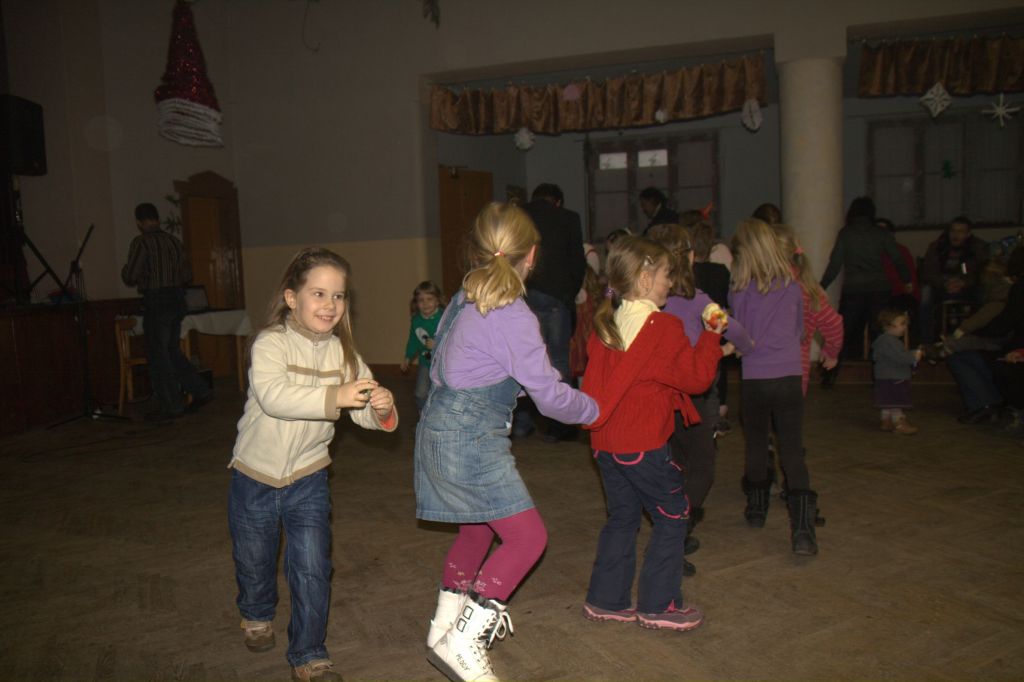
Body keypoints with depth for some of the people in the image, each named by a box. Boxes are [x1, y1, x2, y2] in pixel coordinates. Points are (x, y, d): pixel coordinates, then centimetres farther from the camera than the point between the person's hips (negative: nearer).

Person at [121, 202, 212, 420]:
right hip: (177, 300, 7)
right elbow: (187, 275, 12)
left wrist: (125, 271, 8)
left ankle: (170, 406, 7)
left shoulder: (141, 242, -11)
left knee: (158, 356, 3)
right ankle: (200, 390, 13)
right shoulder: (174, 241, 8)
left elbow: (130, 277, -13)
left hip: (155, 302, -7)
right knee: (173, 352, 18)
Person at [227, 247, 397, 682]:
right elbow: (272, 396, -39)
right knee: (254, 560, 20)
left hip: (307, 476, 2)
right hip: (256, 475, -1)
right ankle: (257, 615, 52)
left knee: (312, 570, -2)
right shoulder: (271, 344, -21)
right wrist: (333, 397, -50)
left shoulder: (343, 353, -8)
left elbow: (362, 411, -14)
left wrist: (381, 408, -37)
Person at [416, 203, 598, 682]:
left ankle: (444, 628, 35)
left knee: (477, 529, 23)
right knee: (527, 536, -3)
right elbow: (550, 395, -13)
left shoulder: (463, 302, 9)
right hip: (472, 439, -9)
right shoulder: (514, 317, -17)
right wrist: (595, 410, 4)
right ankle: (463, 643, -2)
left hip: (441, 425, 9)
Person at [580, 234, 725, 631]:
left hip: (605, 442, 8)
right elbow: (697, 376, -11)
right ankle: (658, 605, 14)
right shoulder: (663, 327, -14)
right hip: (643, 445, -7)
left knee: (622, 517, 18)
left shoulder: (606, 324, 8)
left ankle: (606, 600, 25)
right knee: (672, 516, 8)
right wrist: (712, 335, -3)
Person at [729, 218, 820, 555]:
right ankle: (803, 528, -8)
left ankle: (757, 508, 33)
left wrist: (748, 346, 3)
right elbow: (800, 330, 14)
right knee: (792, 451, 1)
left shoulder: (740, 289, -7)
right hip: (789, 376, 1)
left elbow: (734, 329, -17)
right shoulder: (792, 286, 2)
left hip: (753, 379, -1)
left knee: (756, 444, 17)